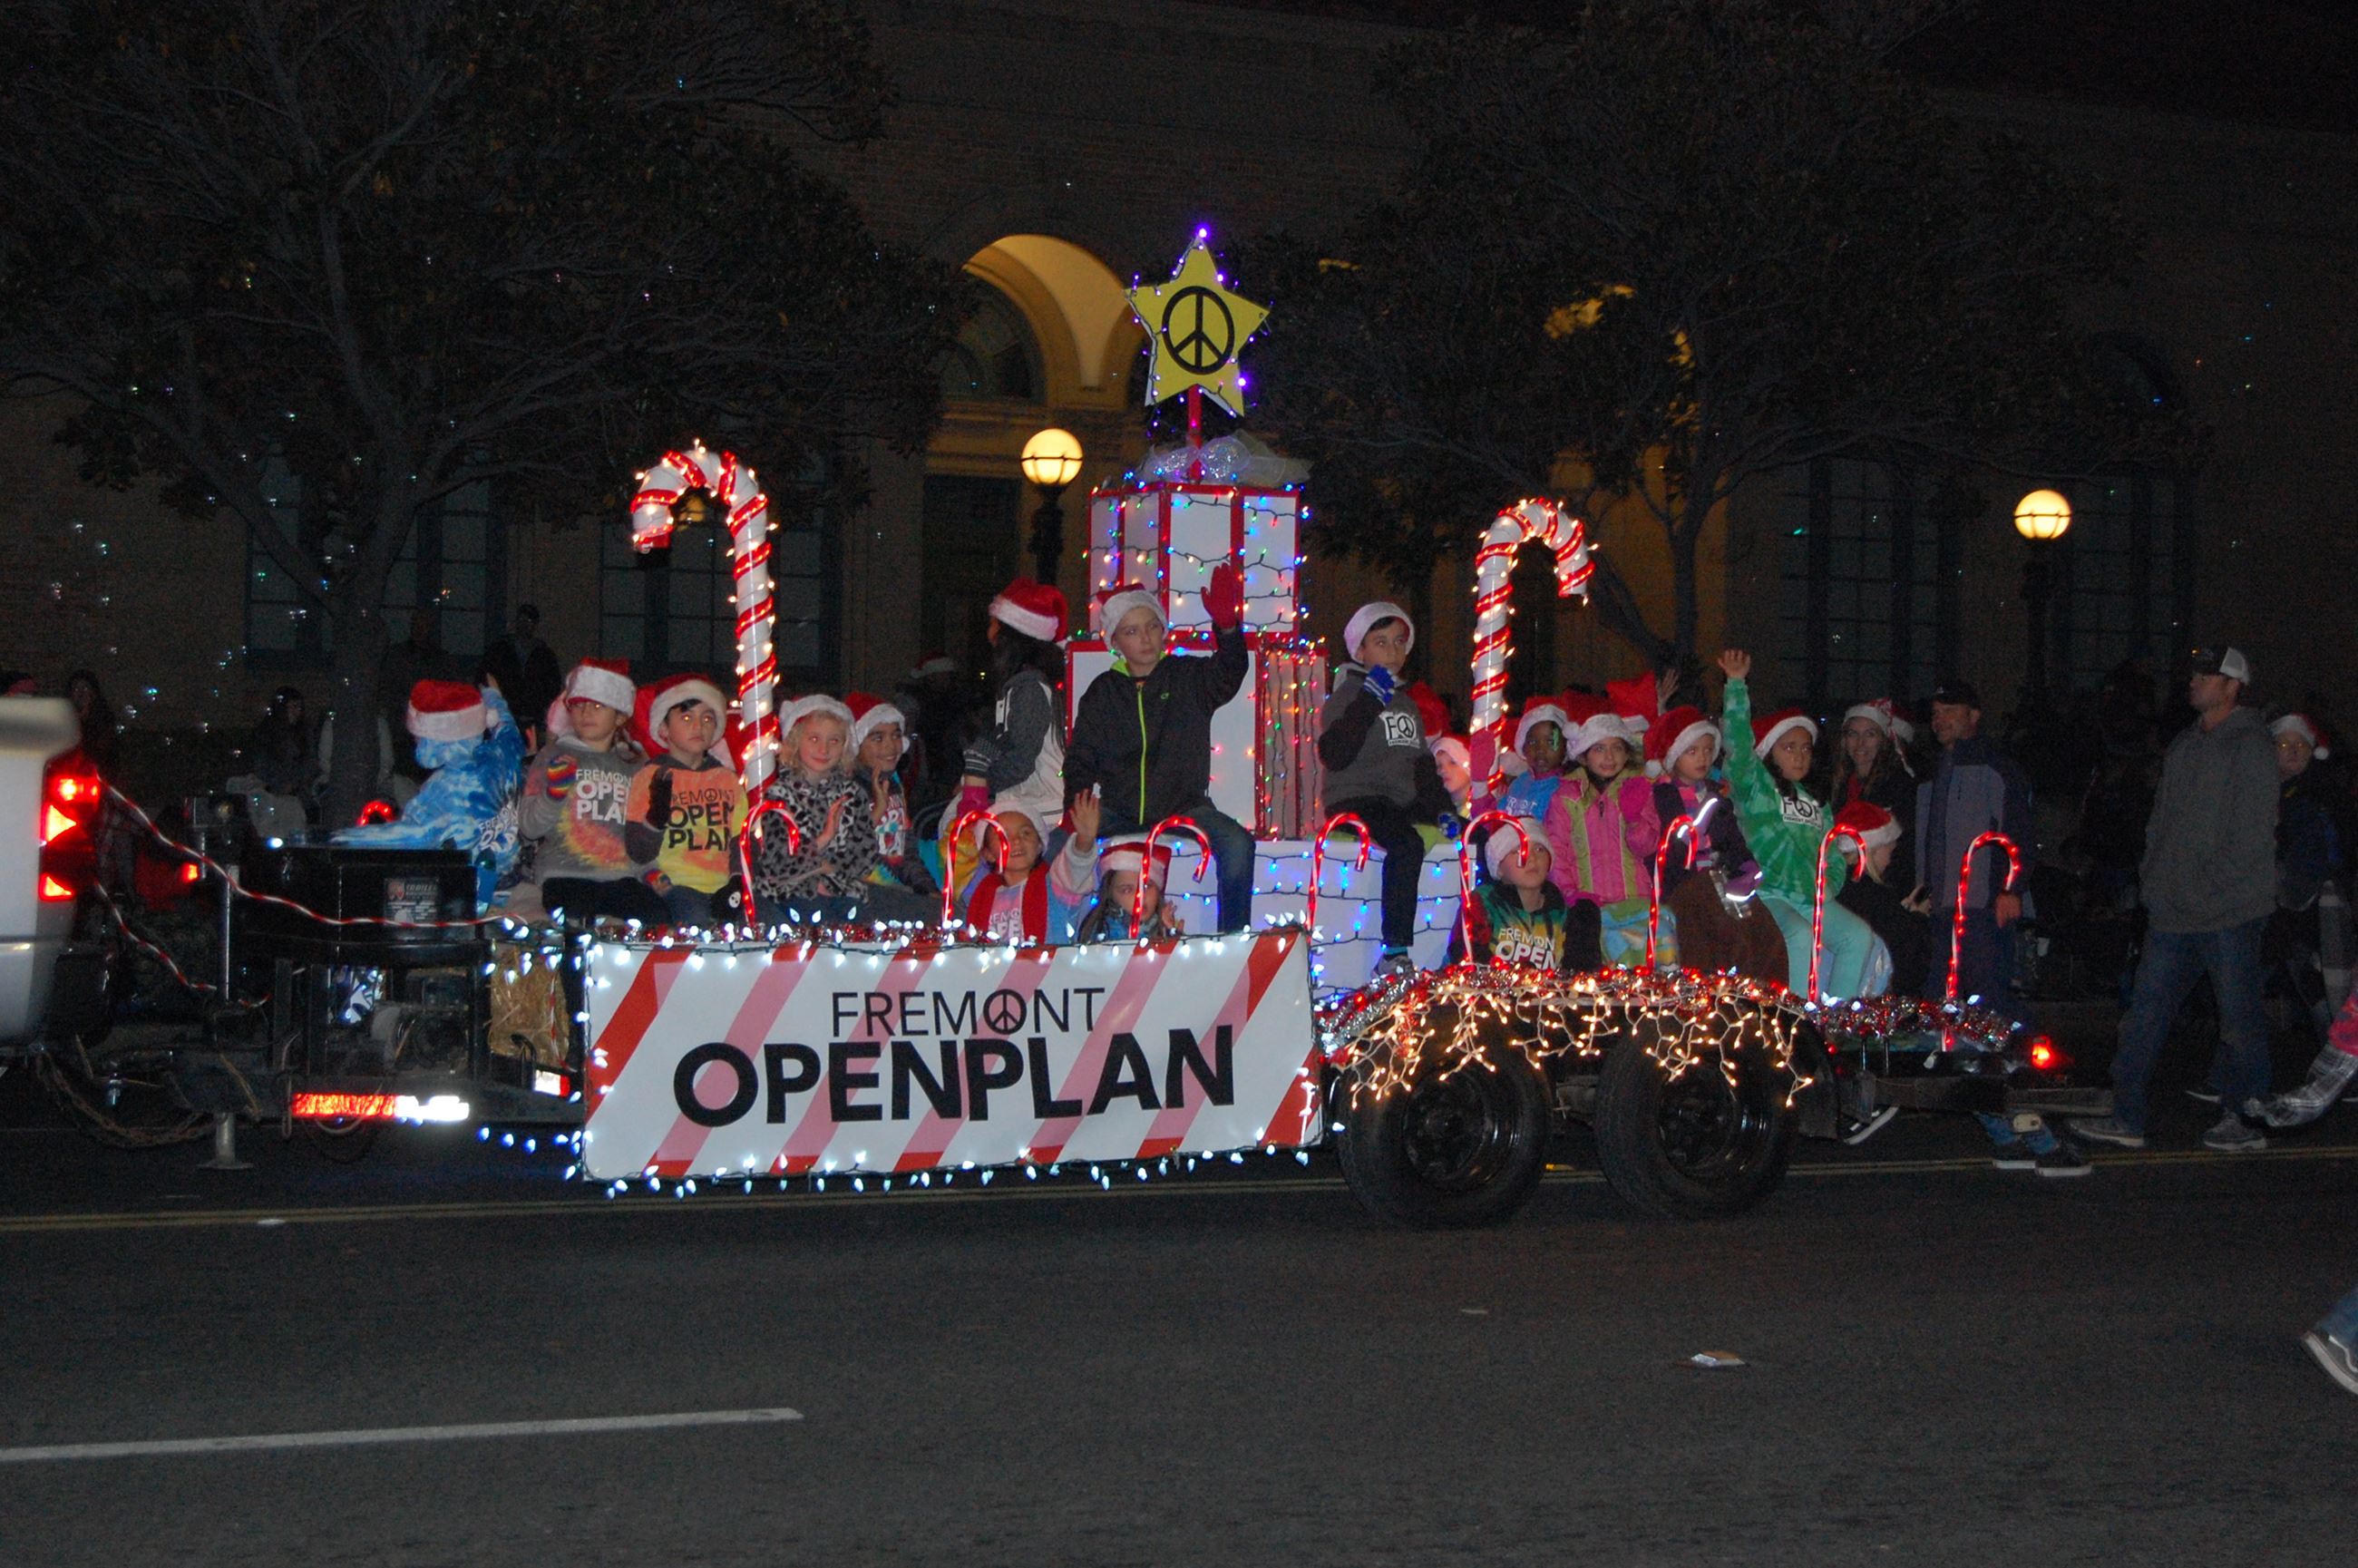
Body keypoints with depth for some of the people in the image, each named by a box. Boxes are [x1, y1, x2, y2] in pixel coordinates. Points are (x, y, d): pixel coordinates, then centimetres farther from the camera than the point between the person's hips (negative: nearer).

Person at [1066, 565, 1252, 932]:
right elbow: (1081, 761, 11)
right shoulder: (1102, 692, 11)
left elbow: (1229, 672, -17)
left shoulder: (1188, 678, 5)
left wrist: (1226, 624, -39)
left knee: (1237, 844, -31)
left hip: (1184, 806, -2)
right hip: (1119, 812, 2)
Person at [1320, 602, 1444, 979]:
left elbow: (1422, 762, 28)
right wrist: (1368, 703, -18)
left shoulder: (1406, 702, 25)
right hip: (1354, 802, -7)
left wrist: (1437, 808, 11)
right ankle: (1395, 955, -36)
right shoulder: (1347, 695, 2)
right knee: (1407, 845, -37)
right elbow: (1333, 756, -14)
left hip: (1402, 804, 7)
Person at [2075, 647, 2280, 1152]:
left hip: (2230, 913, -8)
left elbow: (2252, 833, -14)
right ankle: (2127, 1117, 7)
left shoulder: (2250, 745, -8)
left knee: (2240, 1018, 0)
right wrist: (2153, 879, 11)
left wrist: (2213, 890, -16)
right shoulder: (2185, 745, 17)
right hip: (2174, 911, 8)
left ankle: (2246, 1118, 9)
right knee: (2146, 1011, 5)